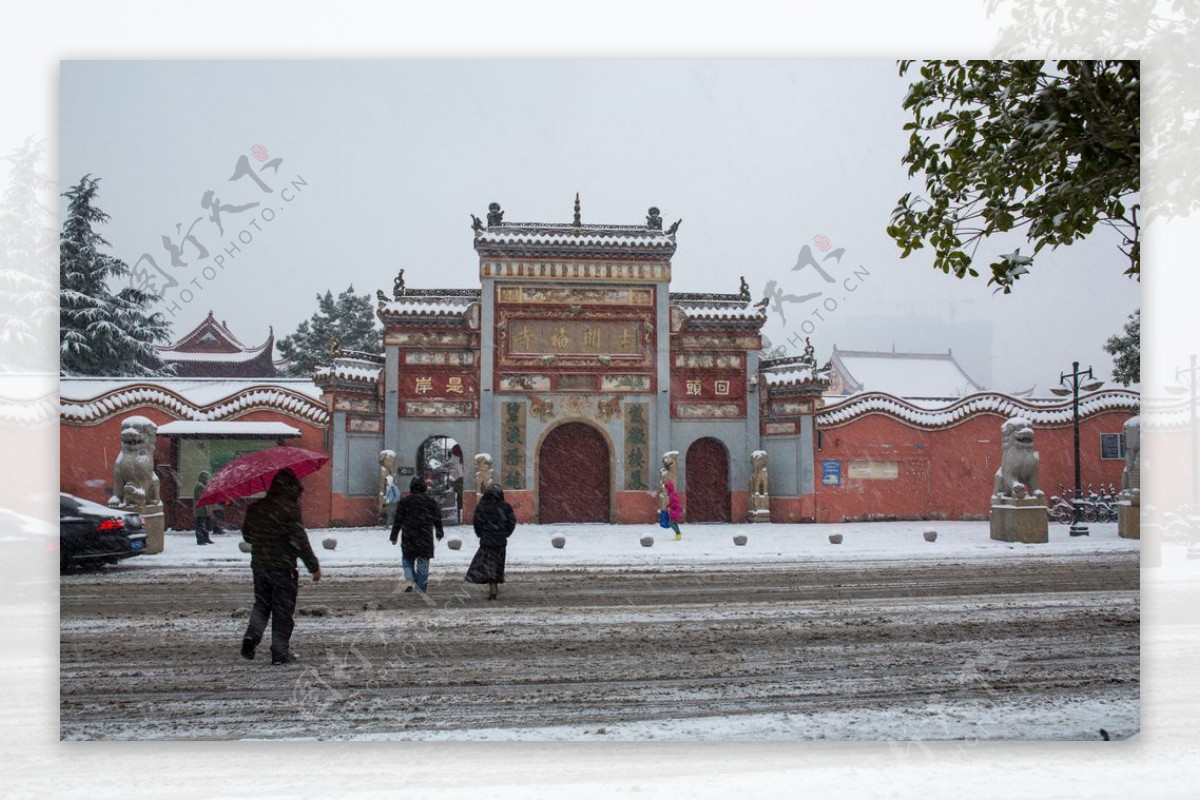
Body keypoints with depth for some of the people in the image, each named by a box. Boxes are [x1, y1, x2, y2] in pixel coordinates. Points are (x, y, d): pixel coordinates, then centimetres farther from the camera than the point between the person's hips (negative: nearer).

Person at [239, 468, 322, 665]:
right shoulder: (289, 508, -16)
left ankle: (251, 636, 0)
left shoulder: (255, 507, 4)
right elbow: (299, 541, -18)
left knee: (261, 603, 21)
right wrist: (314, 567, -10)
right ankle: (280, 653, 8)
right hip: (283, 568, -6)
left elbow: (247, 535, 16)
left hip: (259, 566, 6)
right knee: (283, 611, 4)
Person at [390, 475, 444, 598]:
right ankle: (421, 587, 7)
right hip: (426, 537, 1)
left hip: (408, 537, -1)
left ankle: (411, 580, -4)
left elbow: (398, 520, -2)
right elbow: (437, 518, 10)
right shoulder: (431, 500, 2)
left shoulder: (404, 501, -4)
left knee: (407, 558, 15)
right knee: (423, 560, 7)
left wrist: (394, 536, 6)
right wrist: (440, 532, 24)